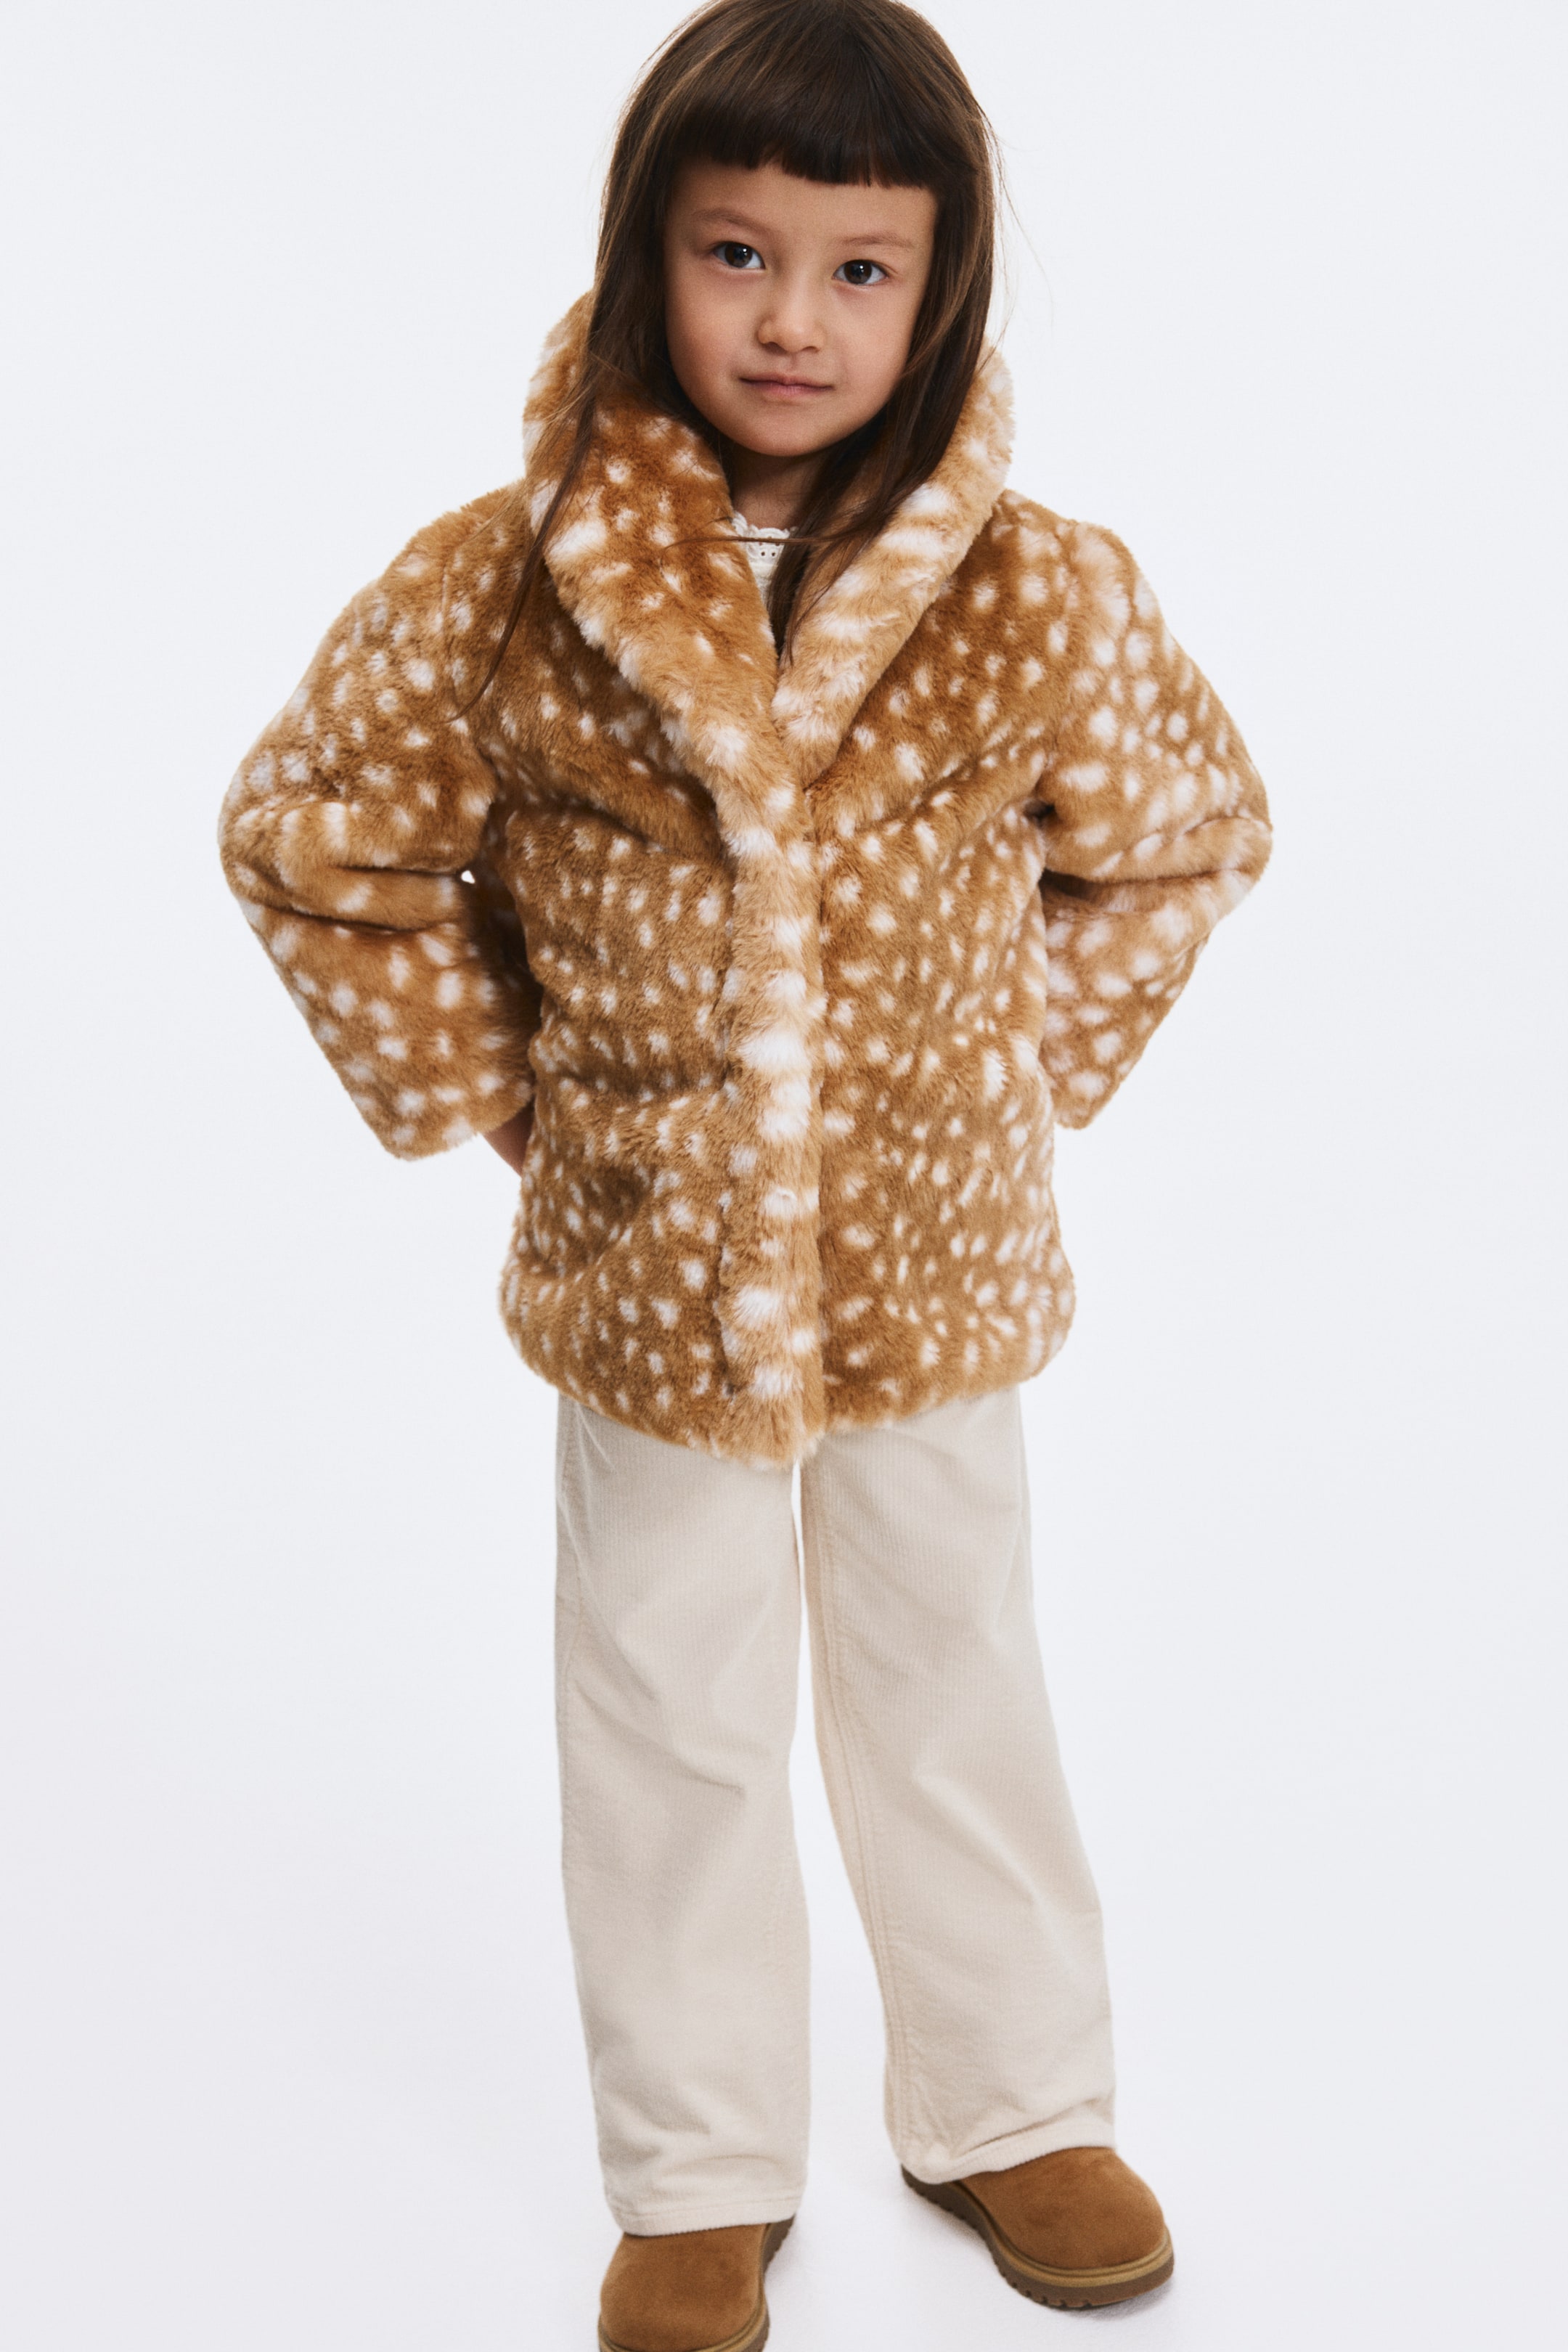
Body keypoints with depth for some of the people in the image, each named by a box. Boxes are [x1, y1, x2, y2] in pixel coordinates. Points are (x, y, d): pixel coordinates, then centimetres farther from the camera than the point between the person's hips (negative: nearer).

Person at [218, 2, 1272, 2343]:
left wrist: (1035, 1058, 2)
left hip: (939, 1266, 1)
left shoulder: (1045, 598, -10)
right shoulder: (496, 589, -12)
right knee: (671, 1732, 13)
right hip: (648, 1274, 0)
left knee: (957, 1691, 18)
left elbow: (1186, 832, 8)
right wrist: (479, 1081, -2)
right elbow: (308, 837, 2)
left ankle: (1014, 2107, 39)